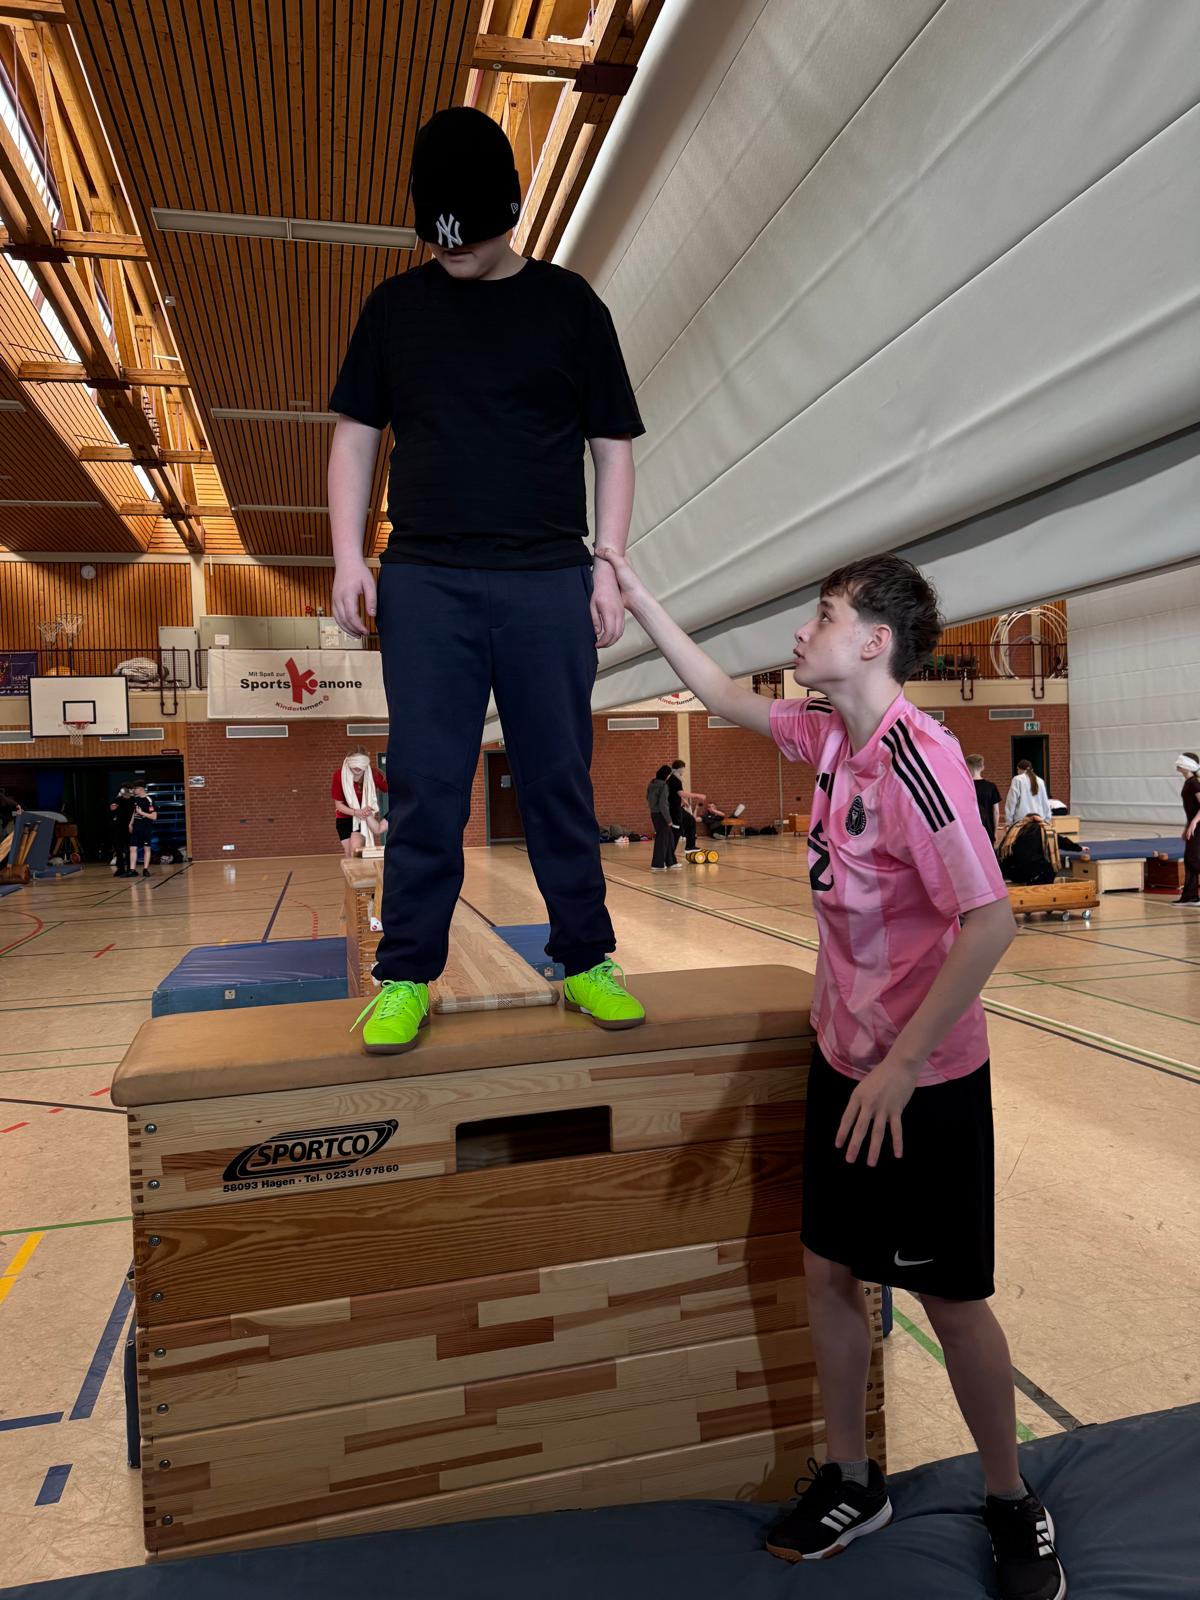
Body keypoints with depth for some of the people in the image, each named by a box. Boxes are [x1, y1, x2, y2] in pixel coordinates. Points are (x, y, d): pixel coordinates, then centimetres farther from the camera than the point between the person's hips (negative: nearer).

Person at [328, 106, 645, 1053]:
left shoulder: (570, 305, 10)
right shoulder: (396, 308, 13)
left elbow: (612, 447, 9)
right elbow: (356, 437, 14)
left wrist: (608, 567, 0)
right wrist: (349, 557, 2)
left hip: (549, 583, 0)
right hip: (425, 583, 1)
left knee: (560, 781, 4)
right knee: (425, 786, 0)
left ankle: (587, 962, 16)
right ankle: (406, 979, 11)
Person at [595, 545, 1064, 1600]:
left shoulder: (917, 757, -24)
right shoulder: (829, 733, 0)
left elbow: (991, 923, -26)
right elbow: (724, 696, 16)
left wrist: (901, 1064, -23)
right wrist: (637, 594, 16)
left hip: (925, 1079, -7)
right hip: (843, 1057, 7)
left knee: (950, 1298, 10)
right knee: (829, 1271, 16)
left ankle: (1011, 1503, 37)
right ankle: (852, 1484, 37)